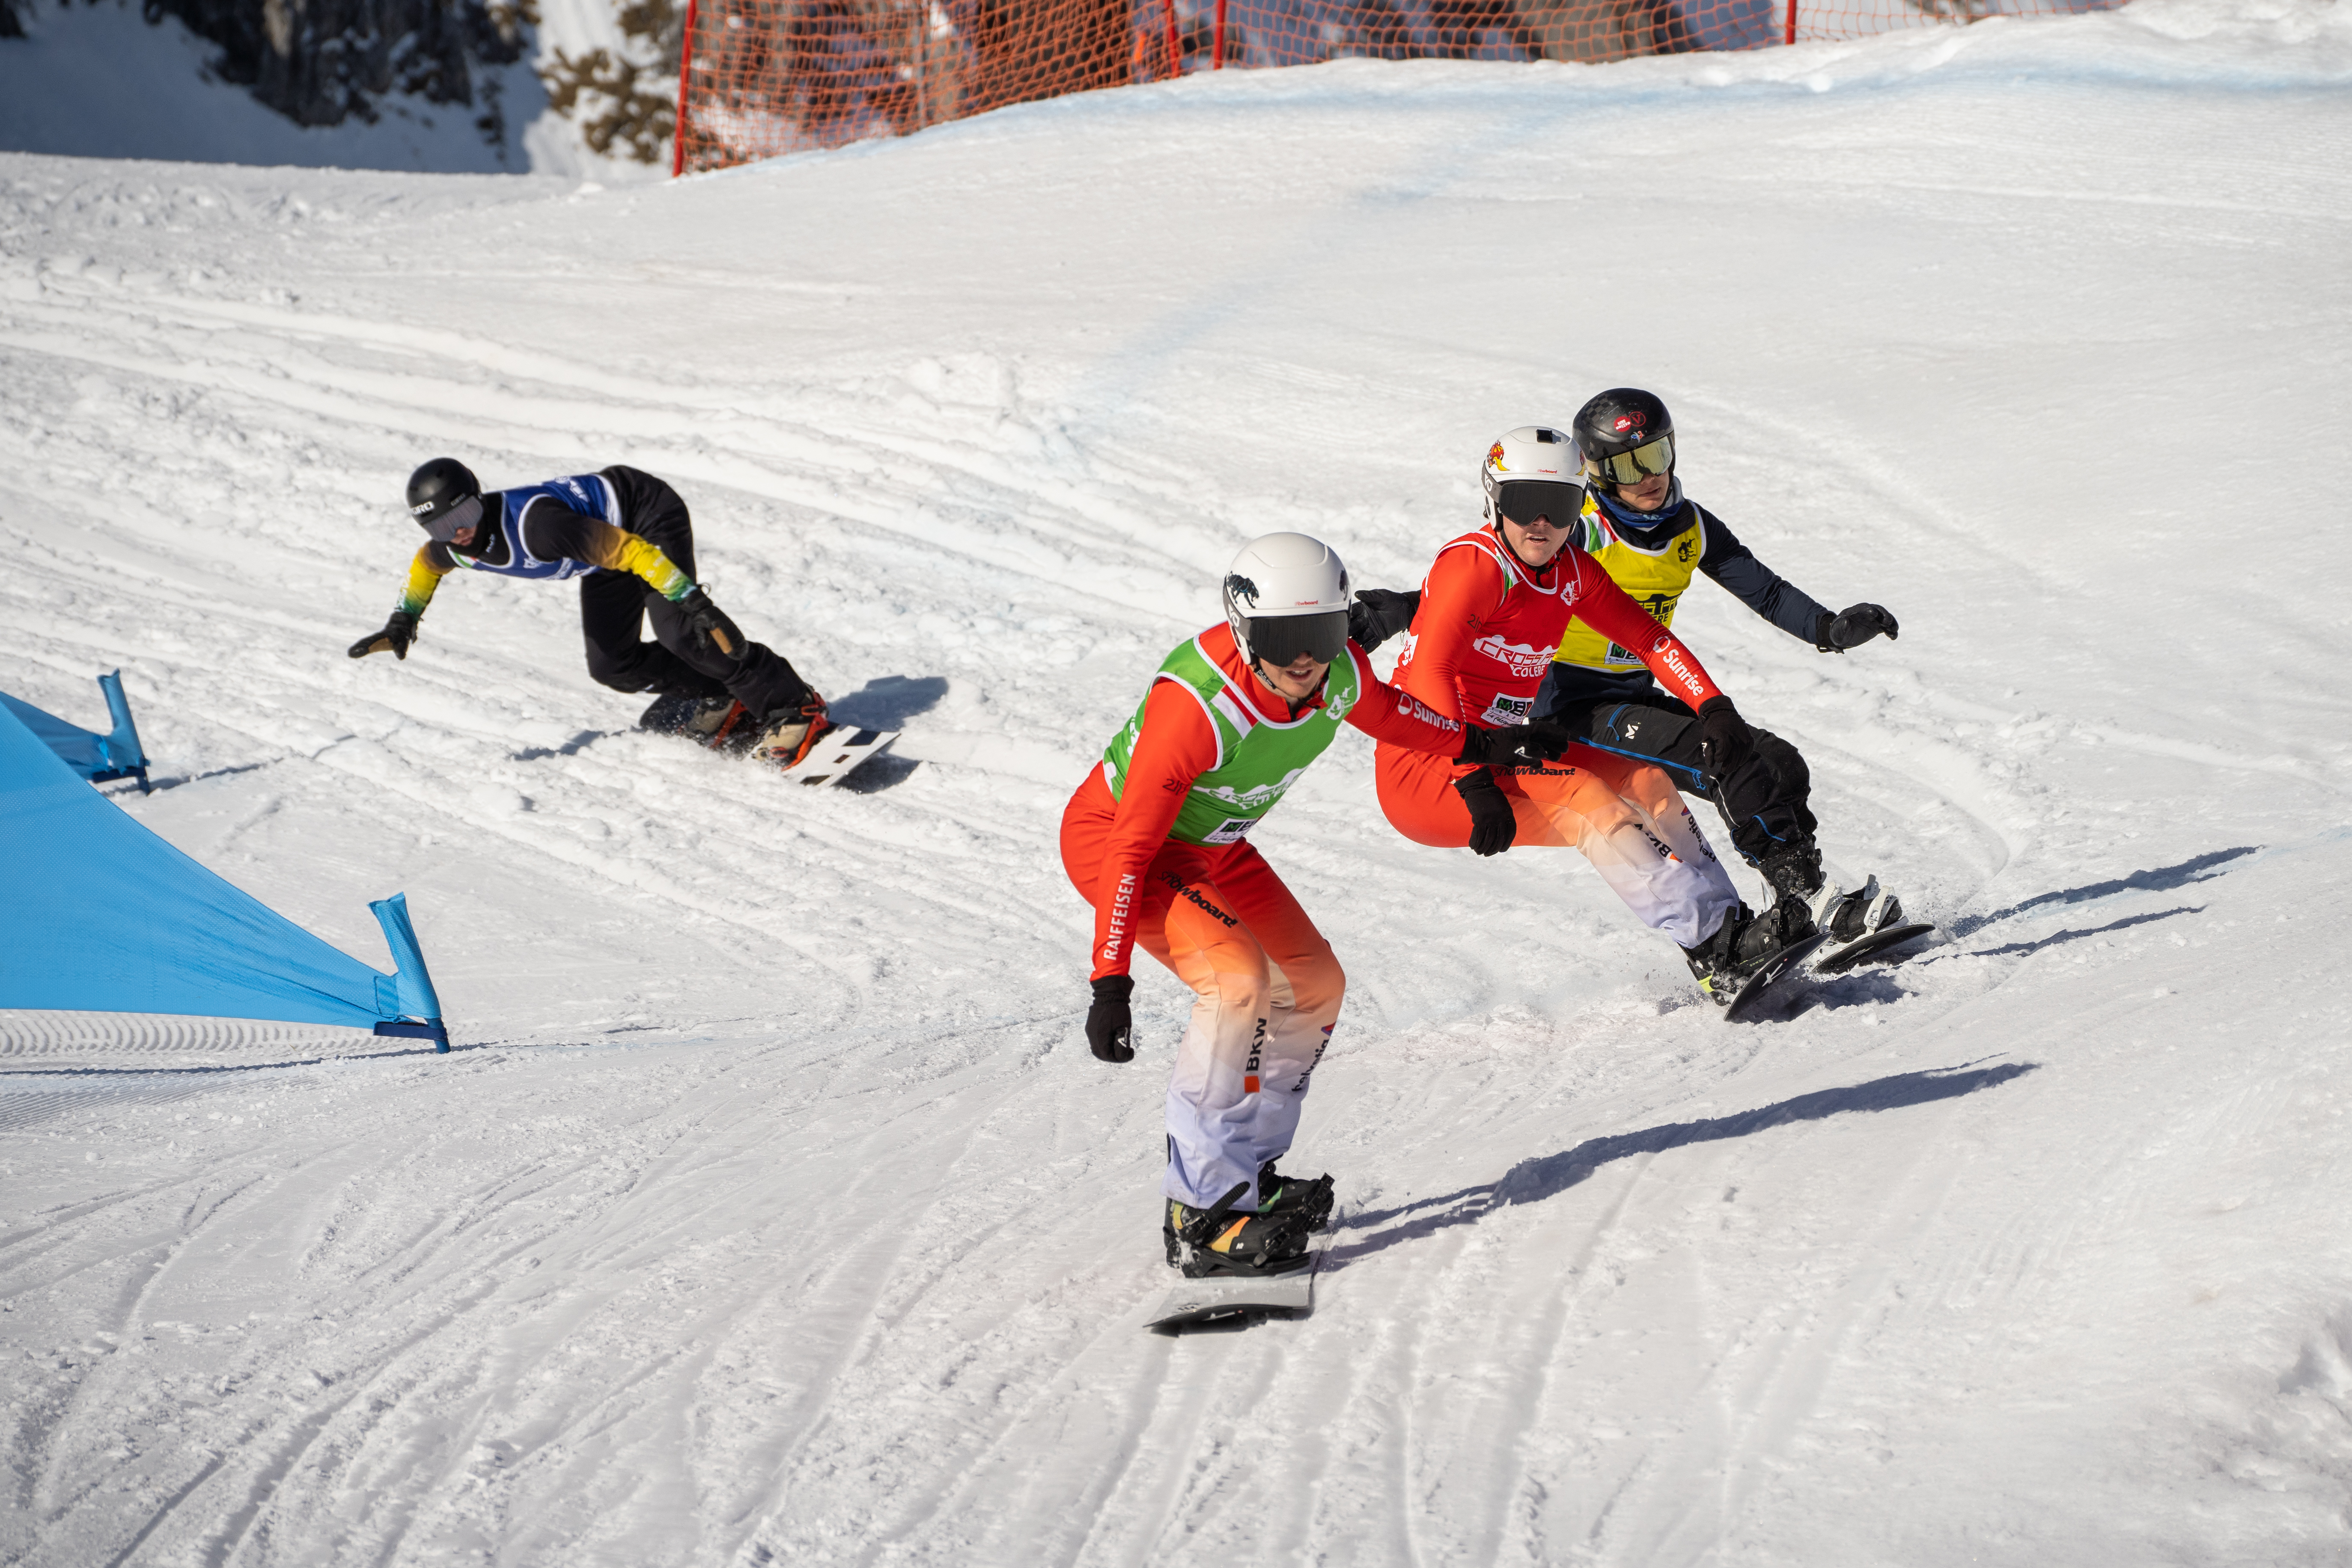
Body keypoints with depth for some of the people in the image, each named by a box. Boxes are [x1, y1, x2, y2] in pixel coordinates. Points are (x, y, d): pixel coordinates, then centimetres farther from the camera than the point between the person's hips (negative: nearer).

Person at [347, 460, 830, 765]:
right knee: (611, 667, 0)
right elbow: (427, 565, 15)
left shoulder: (533, 525, -39)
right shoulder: (452, 545, -13)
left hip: (649, 514, -9)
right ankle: (723, 696, 14)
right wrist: (402, 624, 15)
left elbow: (631, 551, -40)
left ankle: (793, 705, -18)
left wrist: (693, 602, -42)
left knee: (679, 632, -26)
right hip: (609, 532, 9)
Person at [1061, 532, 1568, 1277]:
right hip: (1112, 834, -8)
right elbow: (1132, 849, -32)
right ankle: (1202, 1214, -23)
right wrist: (1111, 982, -34)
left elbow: (1386, 712, 12)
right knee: (1237, 978, -27)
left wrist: (1482, 744, 22)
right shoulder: (1197, 706, -36)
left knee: (1313, 987, 8)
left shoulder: (1340, 676, -16)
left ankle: (1246, 1174, 19)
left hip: (1212, 846, 8)